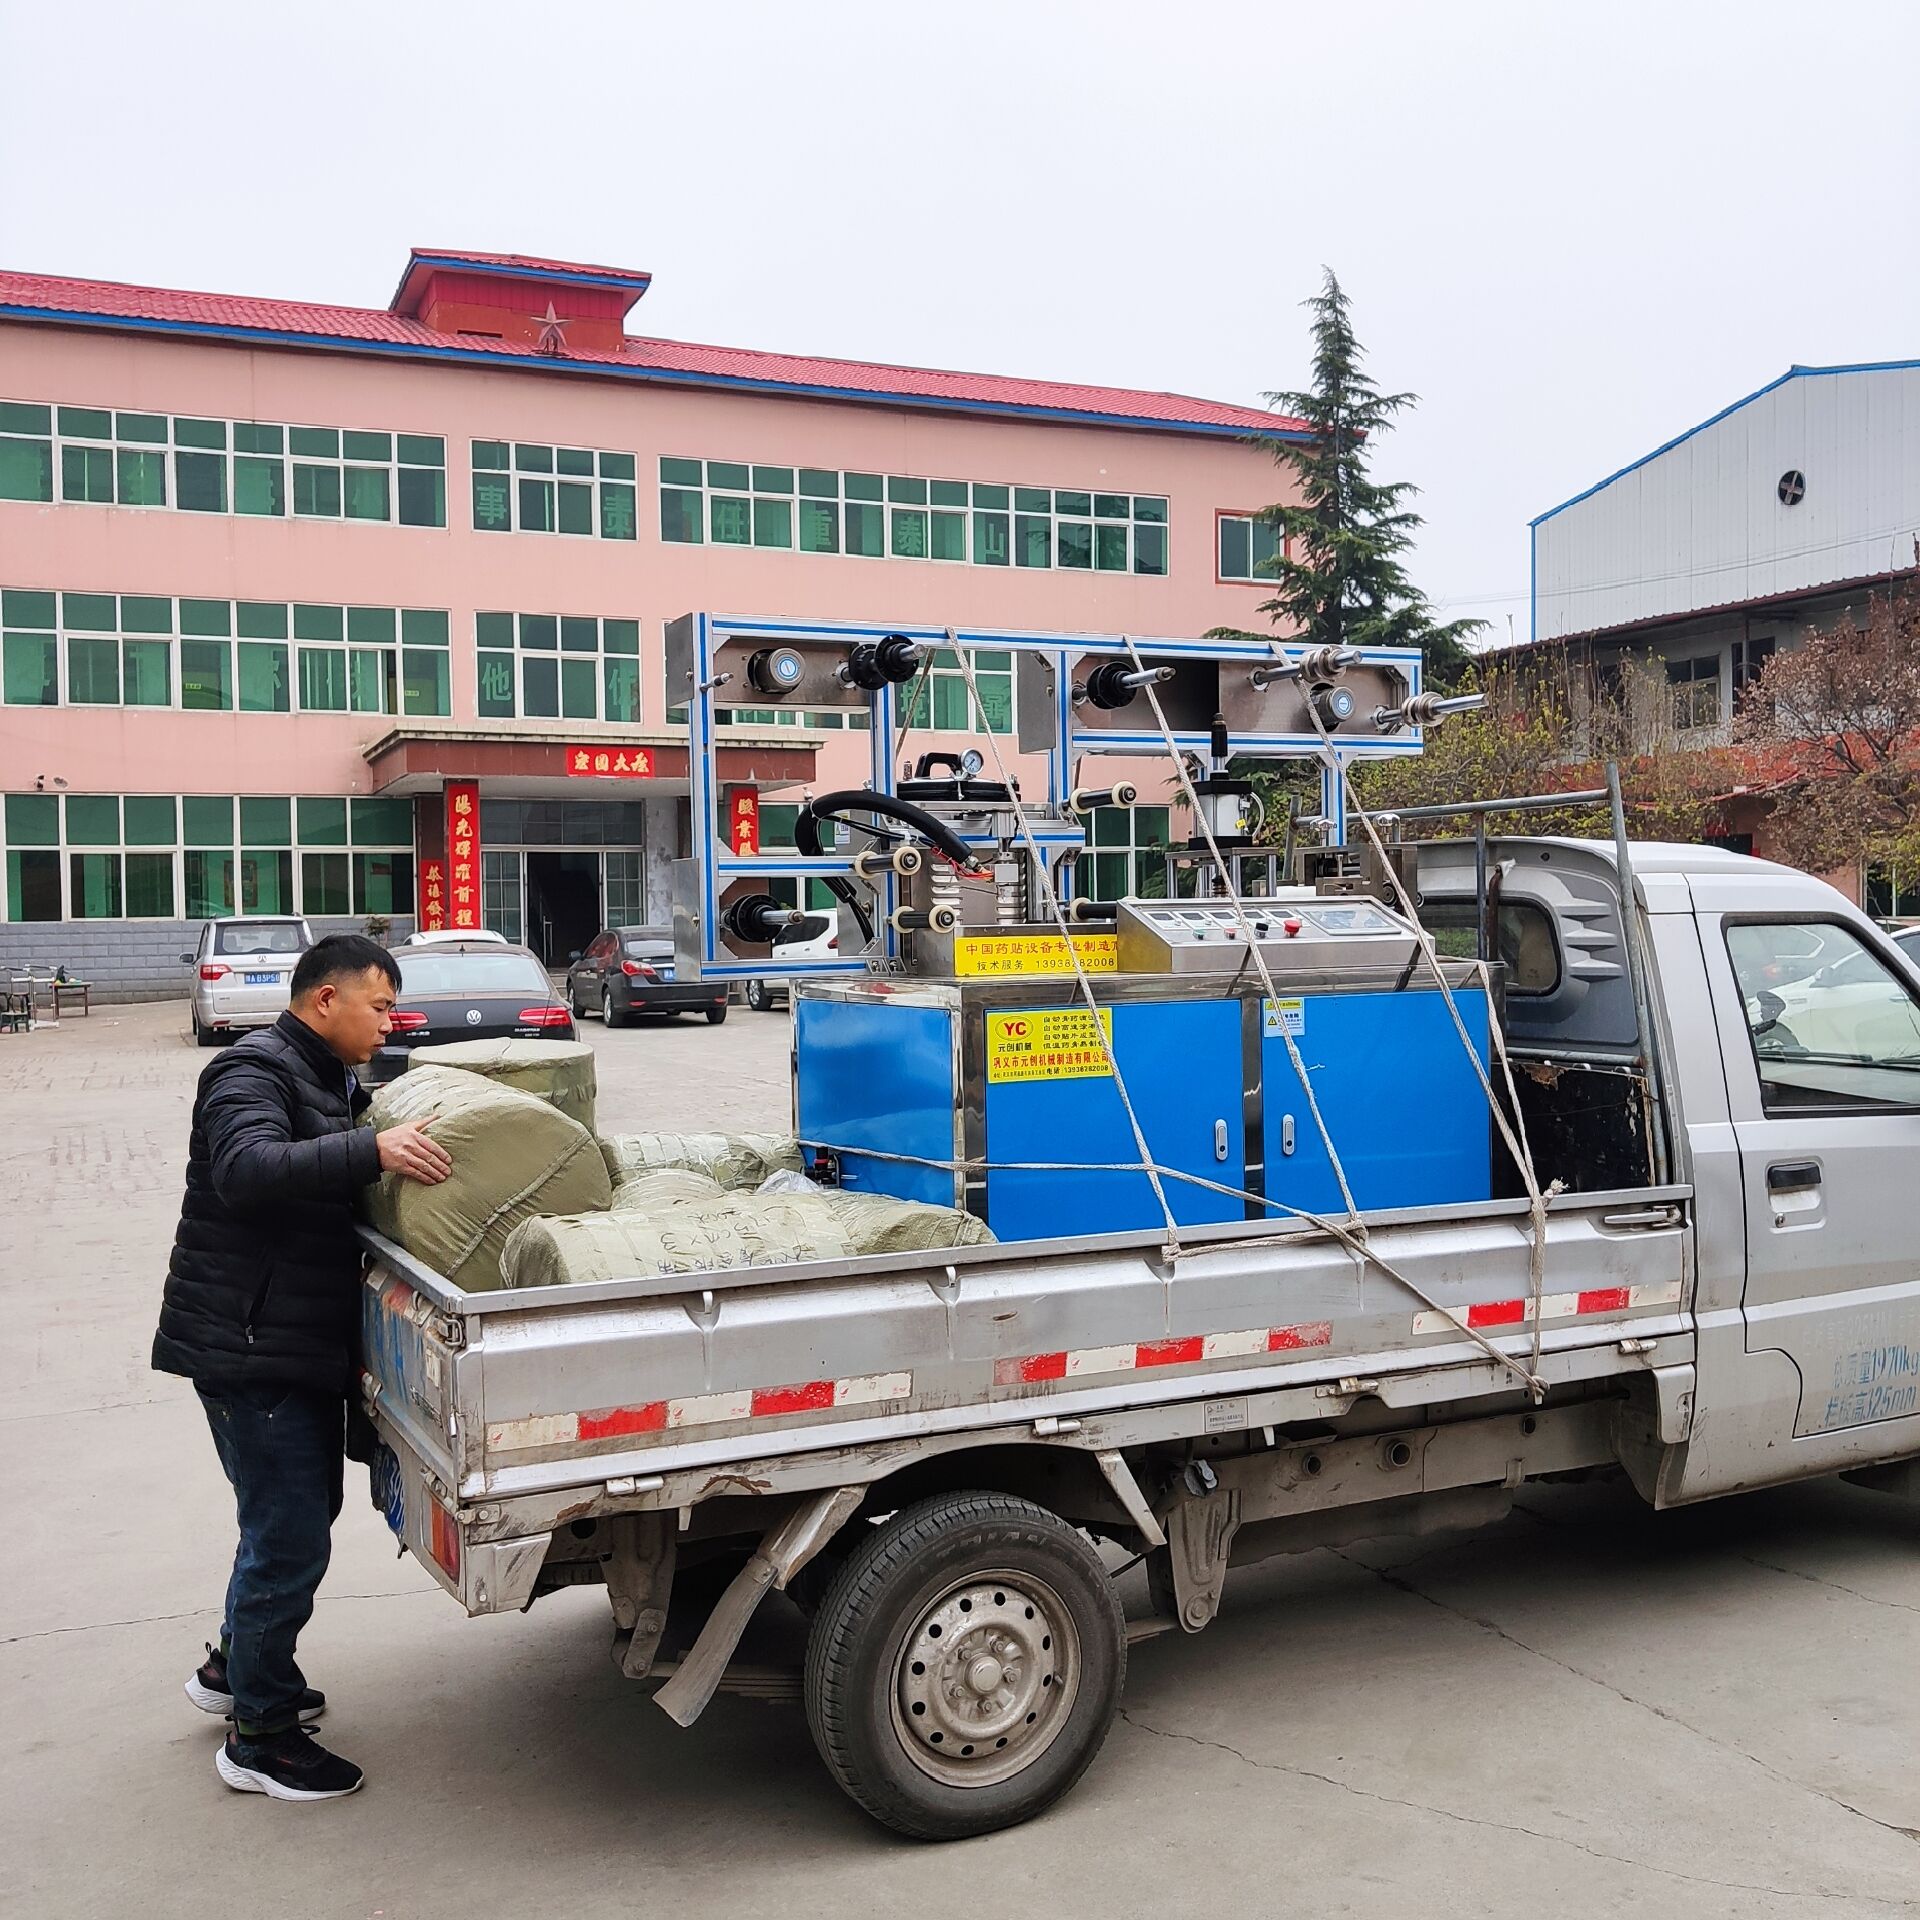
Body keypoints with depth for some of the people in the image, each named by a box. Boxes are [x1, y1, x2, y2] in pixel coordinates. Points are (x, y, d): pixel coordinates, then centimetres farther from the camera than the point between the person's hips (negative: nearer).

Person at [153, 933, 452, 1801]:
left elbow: (337, 1191, 20)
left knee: (305, 1511, 22)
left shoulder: (333, 1082, 17)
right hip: (248, 1345, -10)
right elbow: (247, 1168, -33)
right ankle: (259, 1737, 8)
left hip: (302, 1341, 10)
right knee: (290, 1536, -6)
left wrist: (414, 1143, 4)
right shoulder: (254, 1071, -15)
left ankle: (237, 1667, 41)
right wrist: (371, 1151, -42)